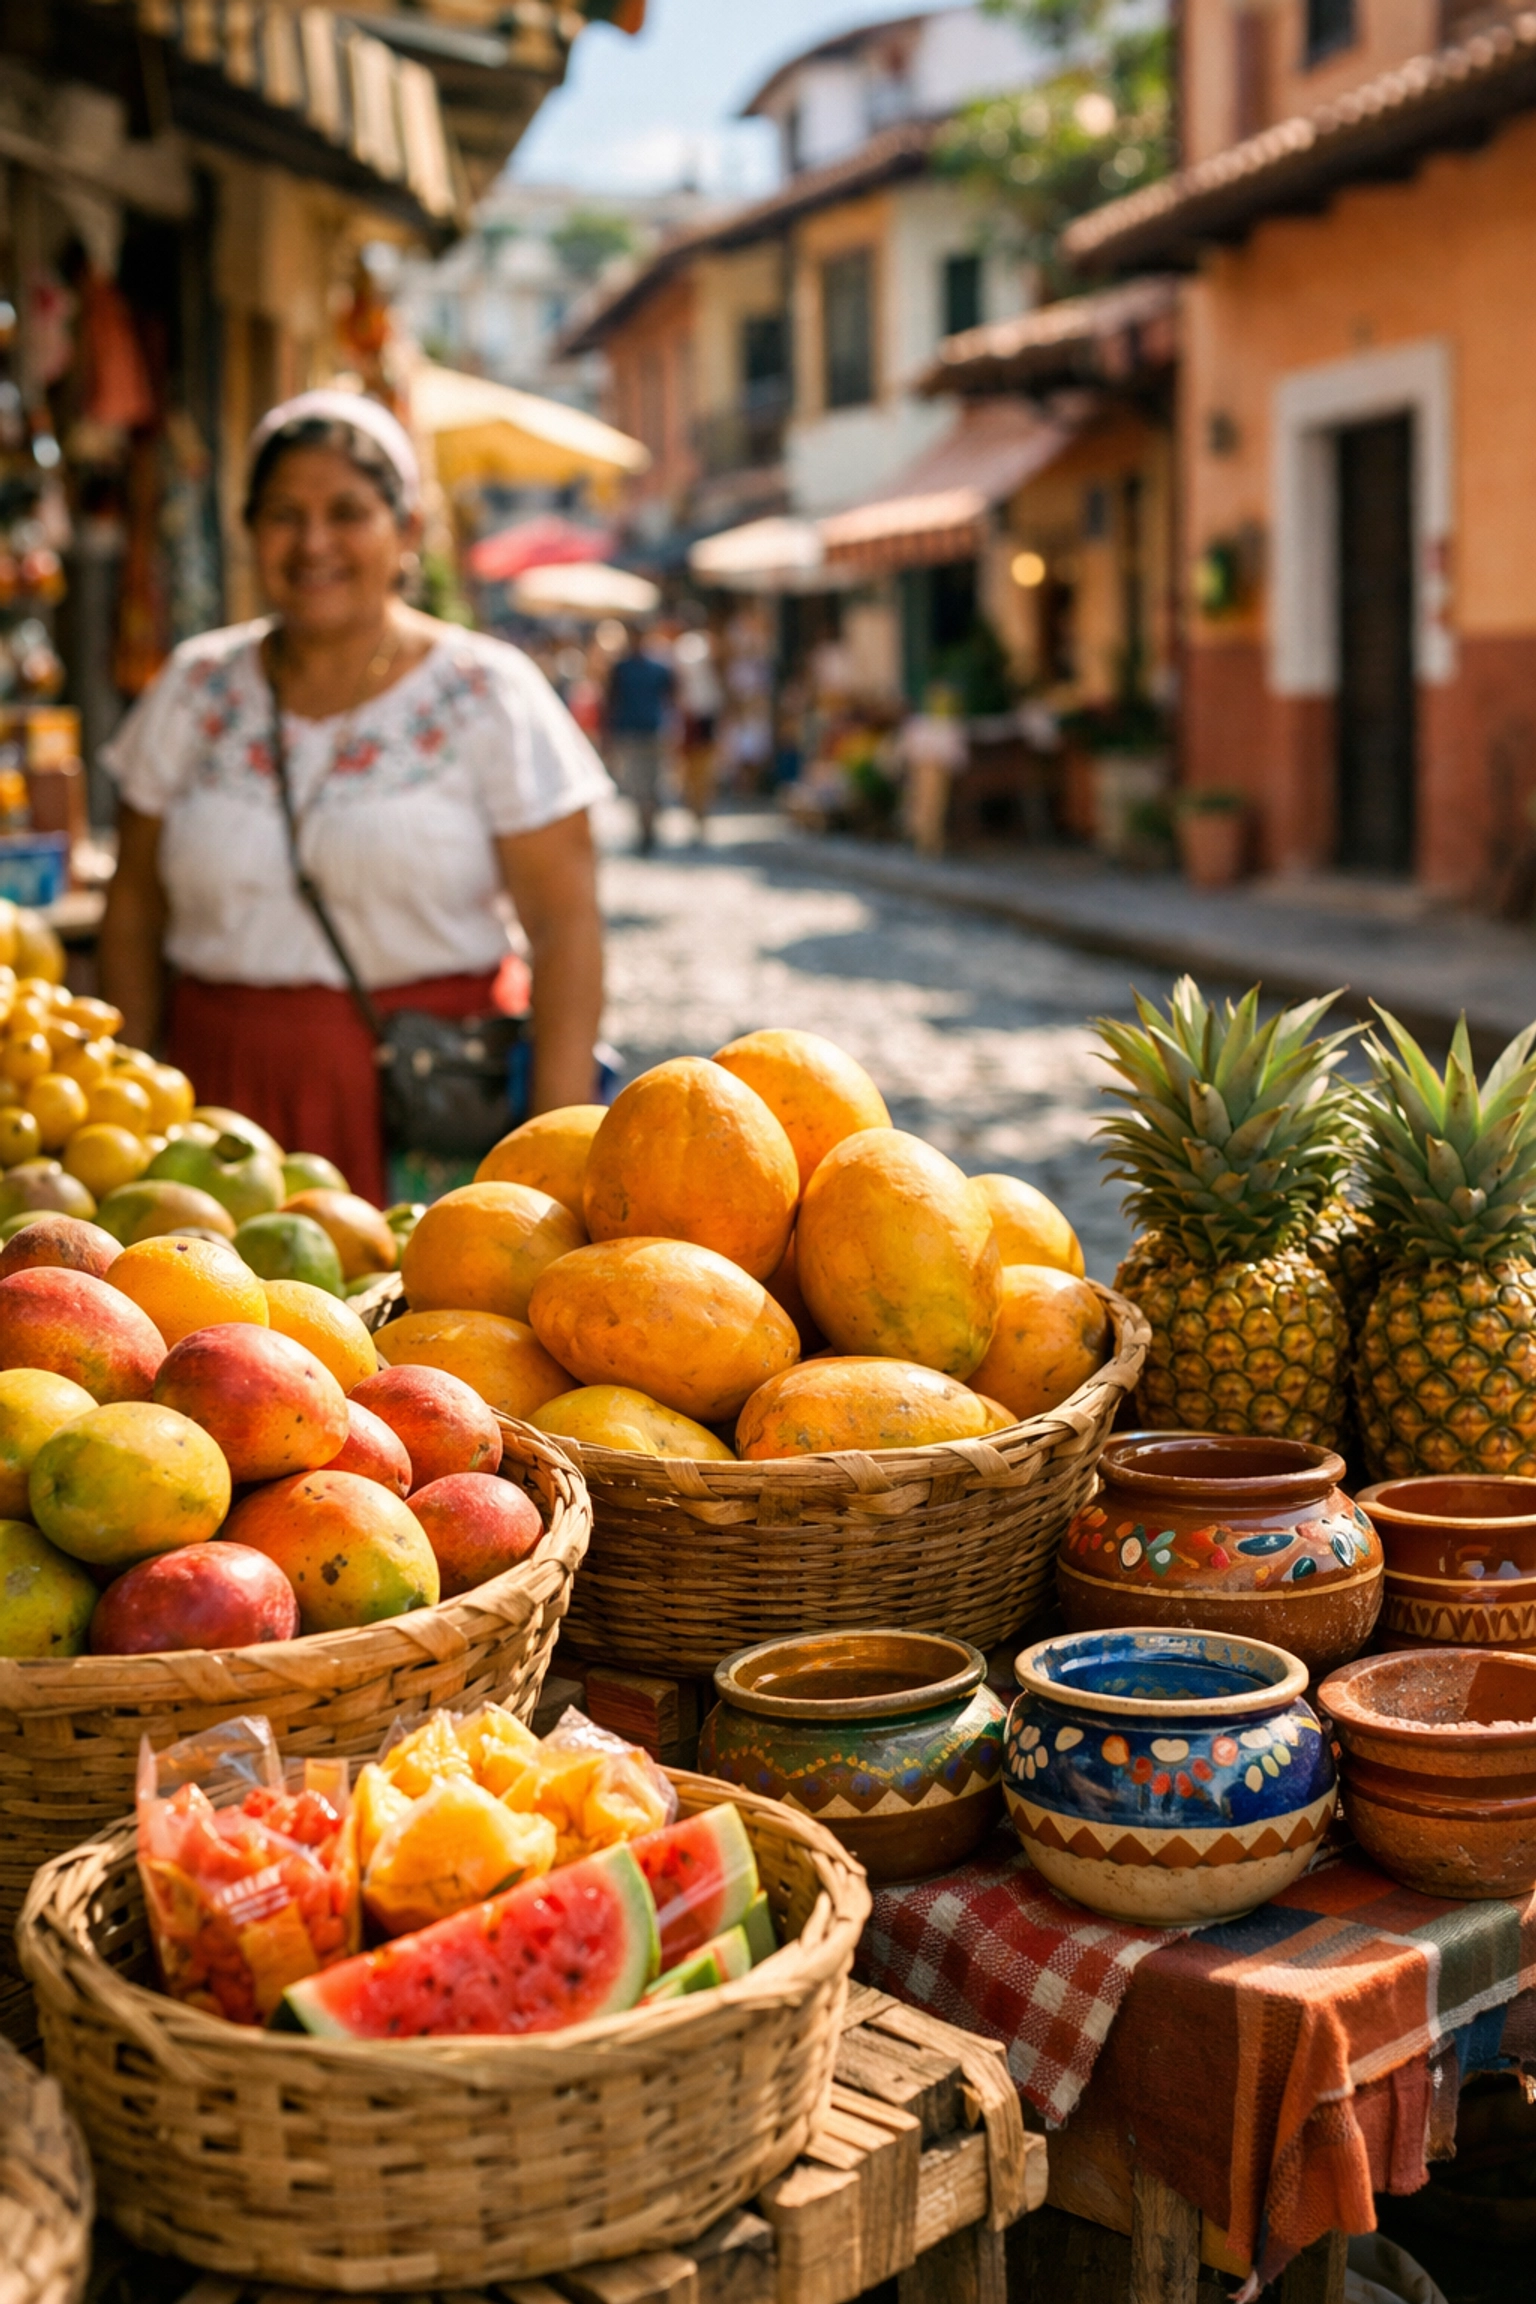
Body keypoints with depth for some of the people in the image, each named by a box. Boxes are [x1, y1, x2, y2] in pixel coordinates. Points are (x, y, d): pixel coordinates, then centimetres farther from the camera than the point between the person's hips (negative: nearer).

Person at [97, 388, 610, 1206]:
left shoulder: (489, 695, 0)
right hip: (220, 1090, 3)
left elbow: (565, 924, -4)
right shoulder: (196, 689, 9)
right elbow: (134, 910, 13)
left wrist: (558, 1141, -12)